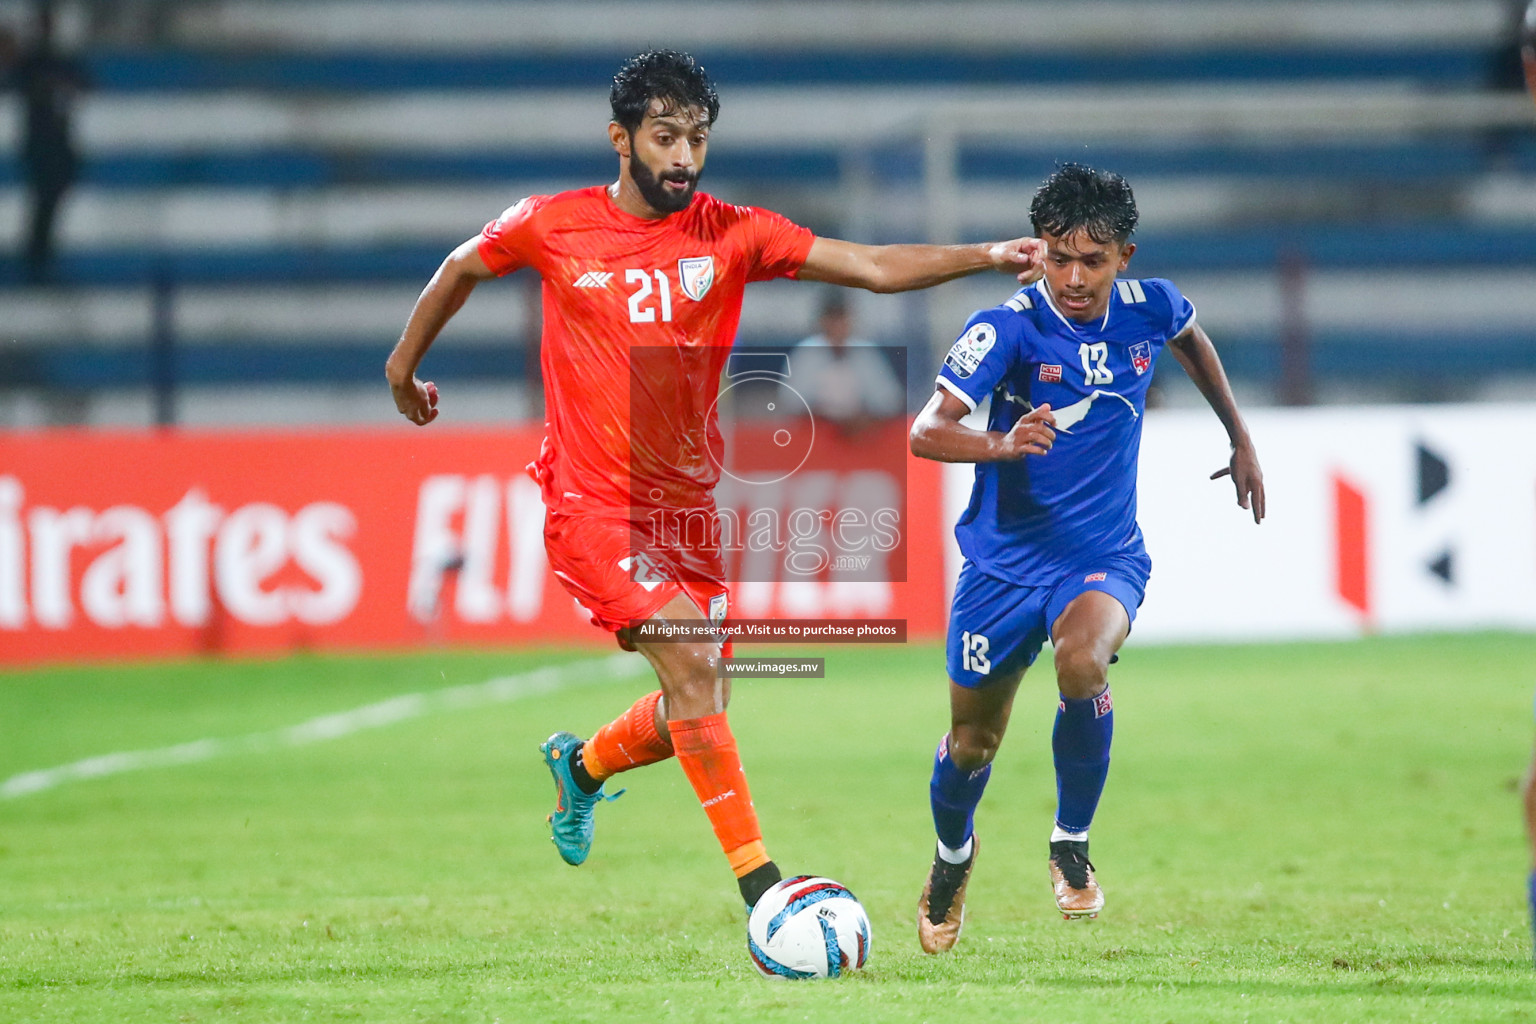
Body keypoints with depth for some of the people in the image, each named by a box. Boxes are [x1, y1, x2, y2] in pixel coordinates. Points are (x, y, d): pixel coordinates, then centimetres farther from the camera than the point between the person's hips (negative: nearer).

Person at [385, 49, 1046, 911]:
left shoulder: (734, 235, -4)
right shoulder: (551, 227, -6)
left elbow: (874, 267, -14)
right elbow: (464, 268, 15)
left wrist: (982, 256, -27)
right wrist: (404, 365, 25)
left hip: (689, 504, 4)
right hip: (592, 500, -4)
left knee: (699, 710, 8)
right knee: (690, 660, -22)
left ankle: (582, 765, 42)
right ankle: (761, 887, -20)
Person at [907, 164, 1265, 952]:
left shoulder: (1148, 309, -6)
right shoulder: (1007, 328, -18)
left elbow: (1192, 339, 21)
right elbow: (925, 433, -27)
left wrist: (1240, 439, 26)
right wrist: (1002, 445, -46)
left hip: (1103, 555, 1)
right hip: (1003, 558, -1)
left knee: (1082, 662, -32)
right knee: (973, 741, 10)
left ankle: (1071, 843, -9)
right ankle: (952, 852, 45)